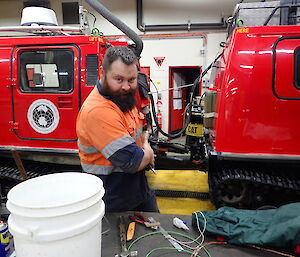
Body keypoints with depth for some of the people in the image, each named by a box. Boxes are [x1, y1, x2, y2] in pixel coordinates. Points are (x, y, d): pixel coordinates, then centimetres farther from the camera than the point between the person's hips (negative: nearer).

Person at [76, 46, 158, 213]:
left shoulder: (122, 98, 1)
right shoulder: (98, 111, -31)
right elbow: (133, 162, -32)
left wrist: (145, 150, -3)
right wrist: (148, 152, -9)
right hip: (114, 204, -9)